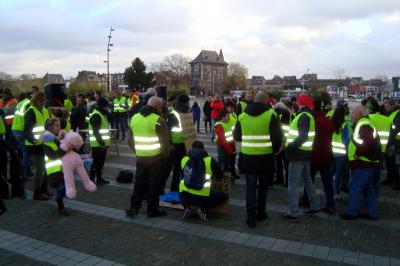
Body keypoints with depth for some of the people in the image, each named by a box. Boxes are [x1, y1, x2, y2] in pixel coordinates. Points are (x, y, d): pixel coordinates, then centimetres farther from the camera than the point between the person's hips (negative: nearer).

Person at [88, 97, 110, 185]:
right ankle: (91, 180, 7)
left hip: (102, 143, 10)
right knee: (96, 162, -3)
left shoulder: (102, 114, 14)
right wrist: (102, 143, -24)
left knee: (101, 161, 17)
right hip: (98, 144, -10)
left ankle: (99, 178, 28)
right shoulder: (96, 116, -18)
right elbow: (96, 132, -24)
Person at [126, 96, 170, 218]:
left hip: (140, 157, 5)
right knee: (154, 184, 5)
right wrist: (165, 156, 0)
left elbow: (130, 139, 12)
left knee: (139, 182, 17)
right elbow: (165, 142, -14)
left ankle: (134, 207, 19)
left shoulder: (134, 118, 6)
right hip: (156, 158, -5)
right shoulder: (158, 120, -15)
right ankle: (152, 210, 13)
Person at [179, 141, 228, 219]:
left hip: (185, 197, 4)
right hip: (204, 198, -3)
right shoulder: (210, 160, 0)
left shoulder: (184, 159, 7)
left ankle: (186, 207, 11)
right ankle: (204, 209, 2)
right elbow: (220, 176, 14)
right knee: (224, 196, 20)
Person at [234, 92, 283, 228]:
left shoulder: (242, 115, 2)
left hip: (248, 157, 1)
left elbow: (236, 136, 10)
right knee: (263, 186, 18)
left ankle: (251, 217, 8)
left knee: (250, 187, 9)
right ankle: (260, 213, 27)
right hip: (265, 157, -1)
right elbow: (277, 136, -9)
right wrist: (274, 150, 9)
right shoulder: (270, 115, -8)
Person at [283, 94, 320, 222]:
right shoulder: (309, 115, 13)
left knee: (292, 183, -5)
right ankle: (314, 206, 30)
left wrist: (289, 147, -23)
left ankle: (293, 213, -2)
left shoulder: (304, 116, -18)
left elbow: (302, 137, -27)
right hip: (305, 153, 10)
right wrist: (292, 145, 12)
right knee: (307, 180, 20)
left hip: (298, 154, -10)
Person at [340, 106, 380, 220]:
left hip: (363, 163, -10)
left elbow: (369, 142, -31)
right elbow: (371, 141, 22)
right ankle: (372, 213, 23)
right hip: (367, 162, 11)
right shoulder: (365, 123, 16)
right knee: (368, 188, 16)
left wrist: (358, 153, -22)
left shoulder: (364, 125, -16)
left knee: (355, 187, -3)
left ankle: (352, 212, 4)